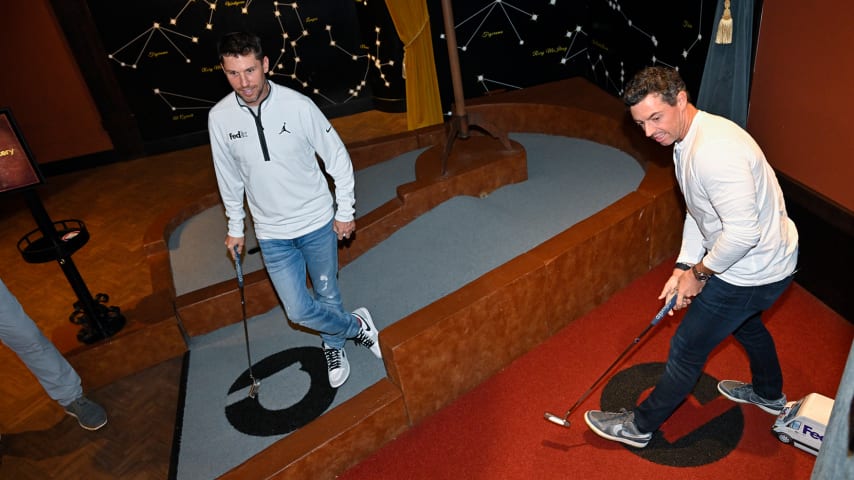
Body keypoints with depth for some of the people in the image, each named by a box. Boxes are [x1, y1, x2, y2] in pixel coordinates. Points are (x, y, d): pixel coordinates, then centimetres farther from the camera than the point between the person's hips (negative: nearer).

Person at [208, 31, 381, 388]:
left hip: (318, 223, -1)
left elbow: (337, 157, -5)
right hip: (272, 234, 2)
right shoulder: (219, 118, -7)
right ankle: (356, 325, 28)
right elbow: (229, 178, 7)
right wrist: (235, 227, 15)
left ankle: (333, 346, 43)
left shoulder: (298, 105, -16)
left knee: (326, 294, 12)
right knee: (299, 311, 0)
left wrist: (344, 212, -2)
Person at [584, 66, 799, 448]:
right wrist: (683, 268, 3)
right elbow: (698, 212, 9)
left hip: (751, 270, -10)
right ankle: (769, 395, 62)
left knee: (686, 351, 3)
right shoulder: (687, 140, 1)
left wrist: (700, 273, -17)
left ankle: (640, 426, 22)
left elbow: (743, 232, -33)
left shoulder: (714, 150, -33)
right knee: (745, 324, 34)